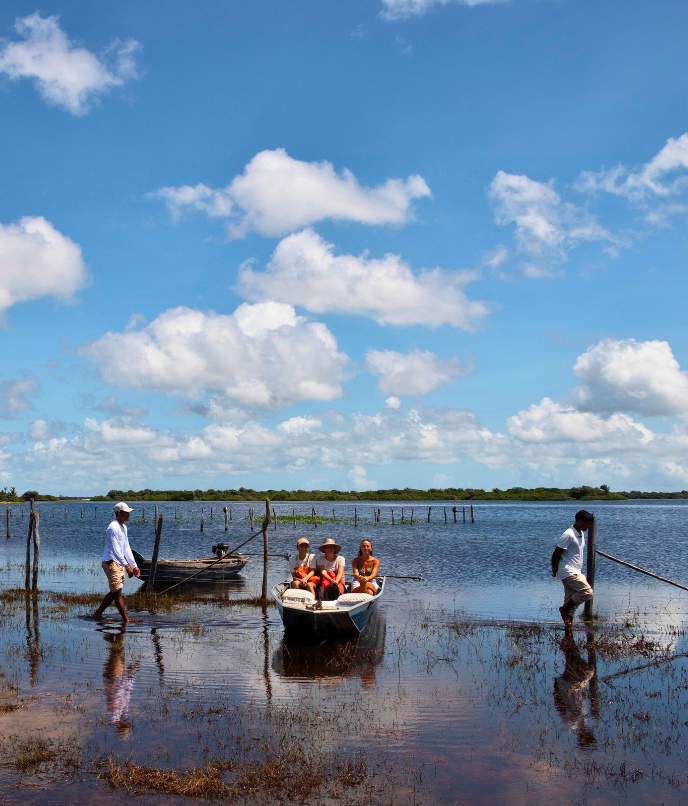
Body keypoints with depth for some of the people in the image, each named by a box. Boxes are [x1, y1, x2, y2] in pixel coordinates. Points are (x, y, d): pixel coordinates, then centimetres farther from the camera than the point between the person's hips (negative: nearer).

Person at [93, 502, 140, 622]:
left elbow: (126, 549, 20)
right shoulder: (113, 527, -15)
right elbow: (115, 550, -21)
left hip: (119, 563, 10)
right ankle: (126, 619, -5)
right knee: (117, 592, -7)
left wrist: (134, 566, 16)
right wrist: (127, 566, -24)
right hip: (111, 562, -10)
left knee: (115, 592, 13)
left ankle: (98, 614, 22)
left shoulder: (123, 527, 16)